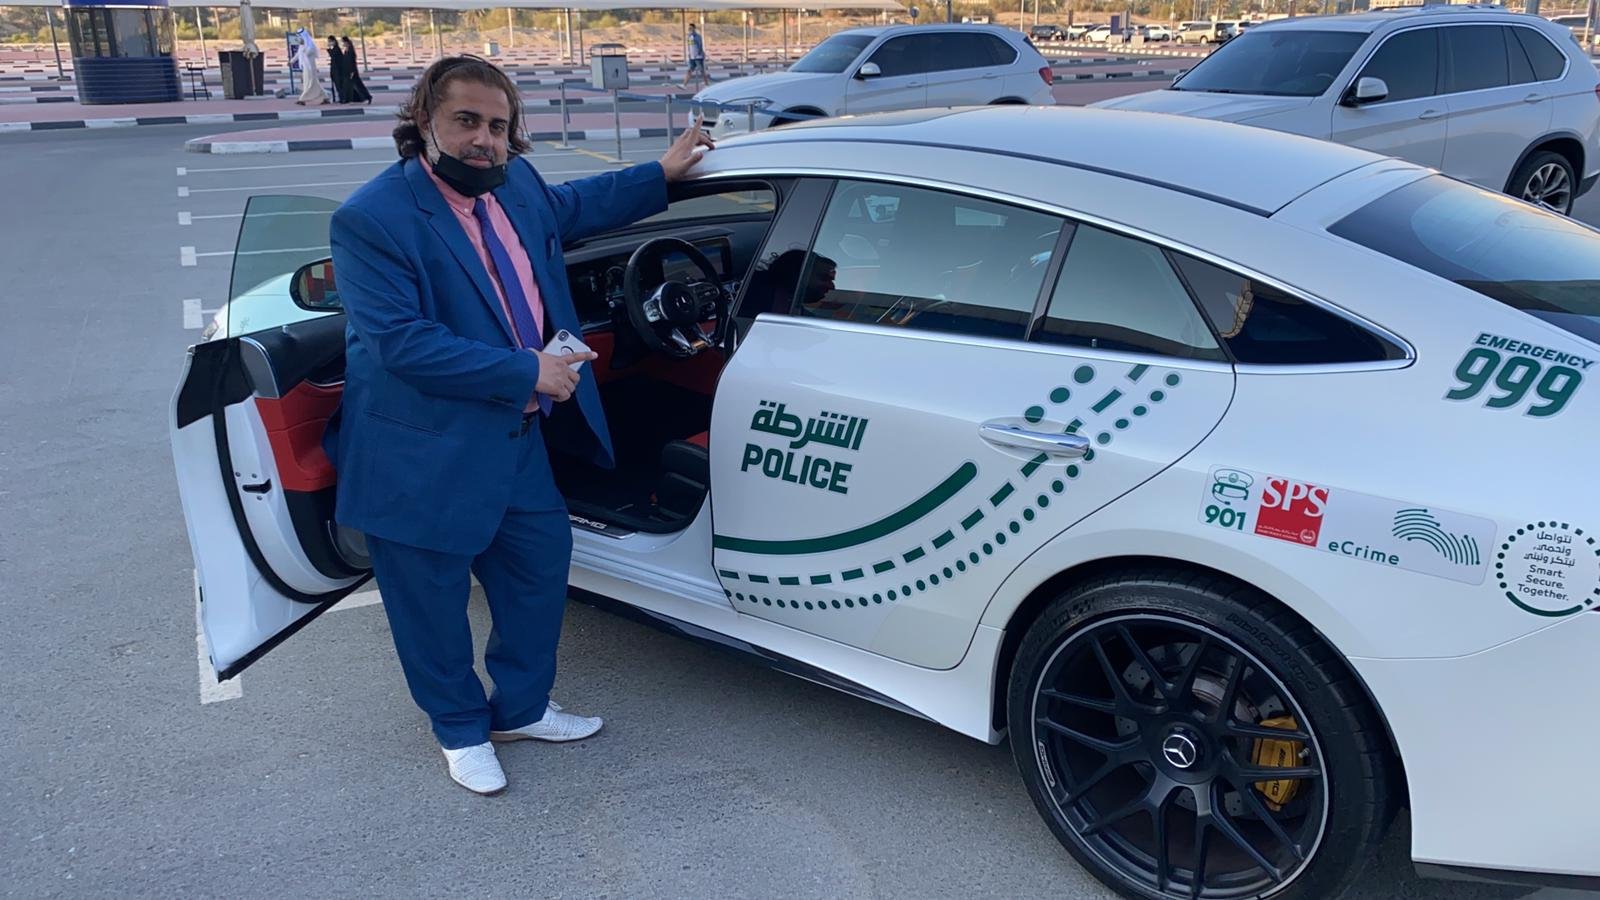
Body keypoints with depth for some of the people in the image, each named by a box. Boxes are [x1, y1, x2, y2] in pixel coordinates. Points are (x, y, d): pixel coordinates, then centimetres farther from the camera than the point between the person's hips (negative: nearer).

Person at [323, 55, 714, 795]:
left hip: (516, 437, 7)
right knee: (434, 602, 10)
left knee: (542, 560, 18)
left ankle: (520, 708, 40)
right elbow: (401, 342, -27)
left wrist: (661, 174, 22)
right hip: (424, 457, -7)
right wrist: (527, 372, -25)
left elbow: (569, 207, 24)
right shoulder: (372, 219, -22)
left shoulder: (517, 183, 1)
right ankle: (461, 731, 36)